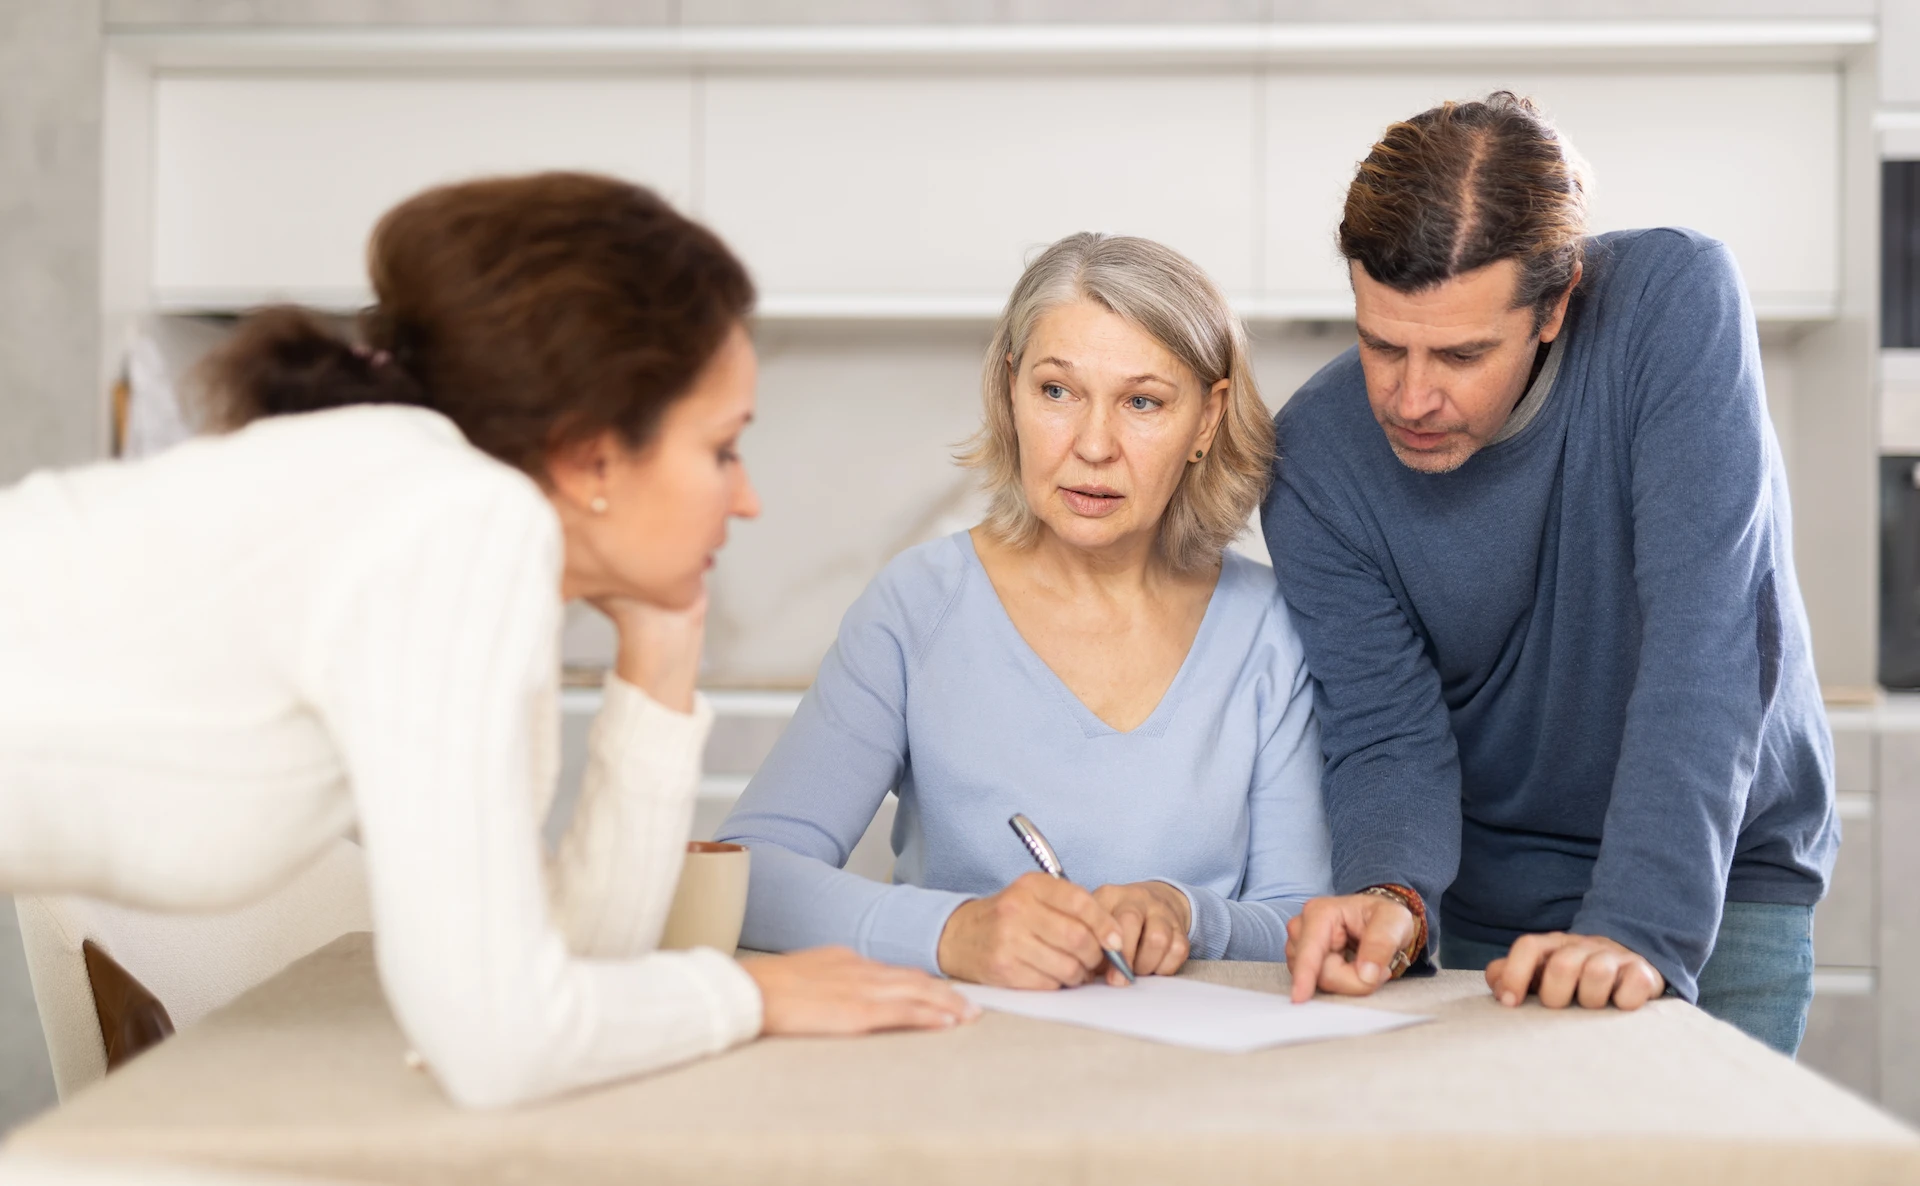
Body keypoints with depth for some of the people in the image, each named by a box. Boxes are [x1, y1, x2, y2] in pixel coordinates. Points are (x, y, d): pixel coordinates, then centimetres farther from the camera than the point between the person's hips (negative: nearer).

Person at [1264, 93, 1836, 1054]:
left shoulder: (1675, 302, -22)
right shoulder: (1313, 458, -16)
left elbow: (1701, 643, -29)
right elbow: (1387, 739, -14)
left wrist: (1643, 926, -37)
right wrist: (1392, 893, -36)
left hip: (1724, 871, -1)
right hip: (1495, 901, 1)